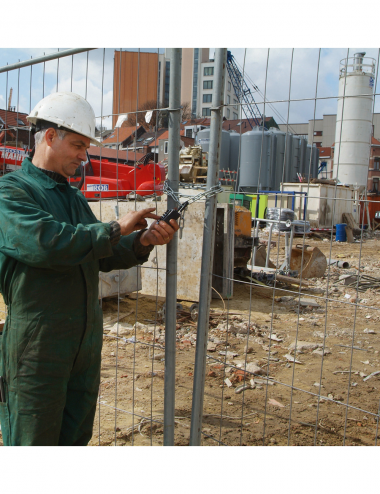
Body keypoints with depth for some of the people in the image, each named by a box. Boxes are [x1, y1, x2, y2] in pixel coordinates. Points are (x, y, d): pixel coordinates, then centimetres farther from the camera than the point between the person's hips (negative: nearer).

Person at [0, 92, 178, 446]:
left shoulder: (74, 197, 17)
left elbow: (102, 257, 15)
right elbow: (43, 243, -27)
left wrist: (142, 242, -4)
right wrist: (115, 229, -19)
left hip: (86, 339, 8)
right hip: (38, 342, -7)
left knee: (76, 437, 19)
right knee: (34, 441, 6)